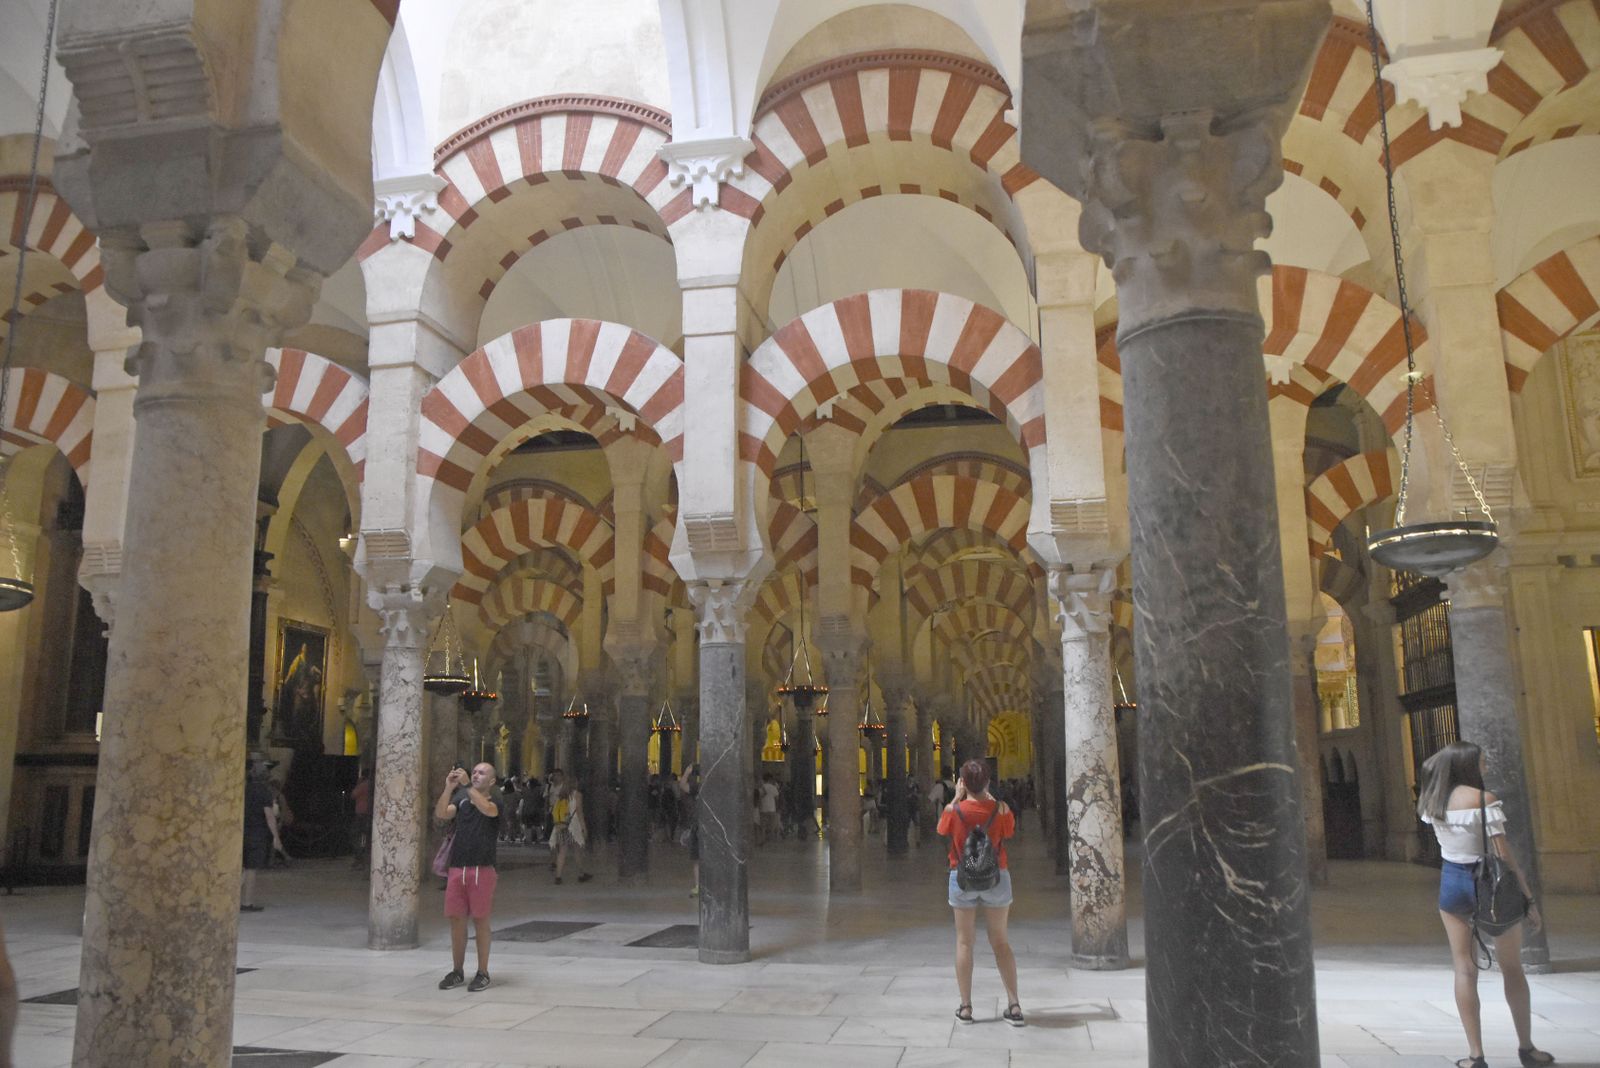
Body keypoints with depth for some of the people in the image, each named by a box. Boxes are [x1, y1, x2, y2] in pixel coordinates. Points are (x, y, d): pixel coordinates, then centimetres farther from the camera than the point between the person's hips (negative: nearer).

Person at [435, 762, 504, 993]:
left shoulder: (495, 799, -1)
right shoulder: (461, 797, 10)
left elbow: (488, 810, -24)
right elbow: (441, 814, -6)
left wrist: (467, 785, -27)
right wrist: (449, 787, -18)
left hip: (482, 869, -4)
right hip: (457, 868, 4)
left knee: (480, 921, 2)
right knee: (456, 919, 9)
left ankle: (483, 973, 12)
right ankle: (457, 971, 22)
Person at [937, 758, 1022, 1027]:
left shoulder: (954, 810, -13)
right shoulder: (1001, 809, -12)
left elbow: (942, 828, 7)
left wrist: (956, 797, 9)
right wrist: (990, 798, 8)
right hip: (996, 877, 1)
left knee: (964, 941, 9)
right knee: (1000, 941, 12)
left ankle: (965, 1007, 10)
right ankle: (1014, 1005, 11)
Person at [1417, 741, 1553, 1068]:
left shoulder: (1432, 802, 1)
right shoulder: (1484, 799, -14)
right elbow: (1504, 854, -15)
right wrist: (1529, 898, -9)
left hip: (1452, 882, 4)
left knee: (1465, 970, 5)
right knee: (1512, 969, 13)